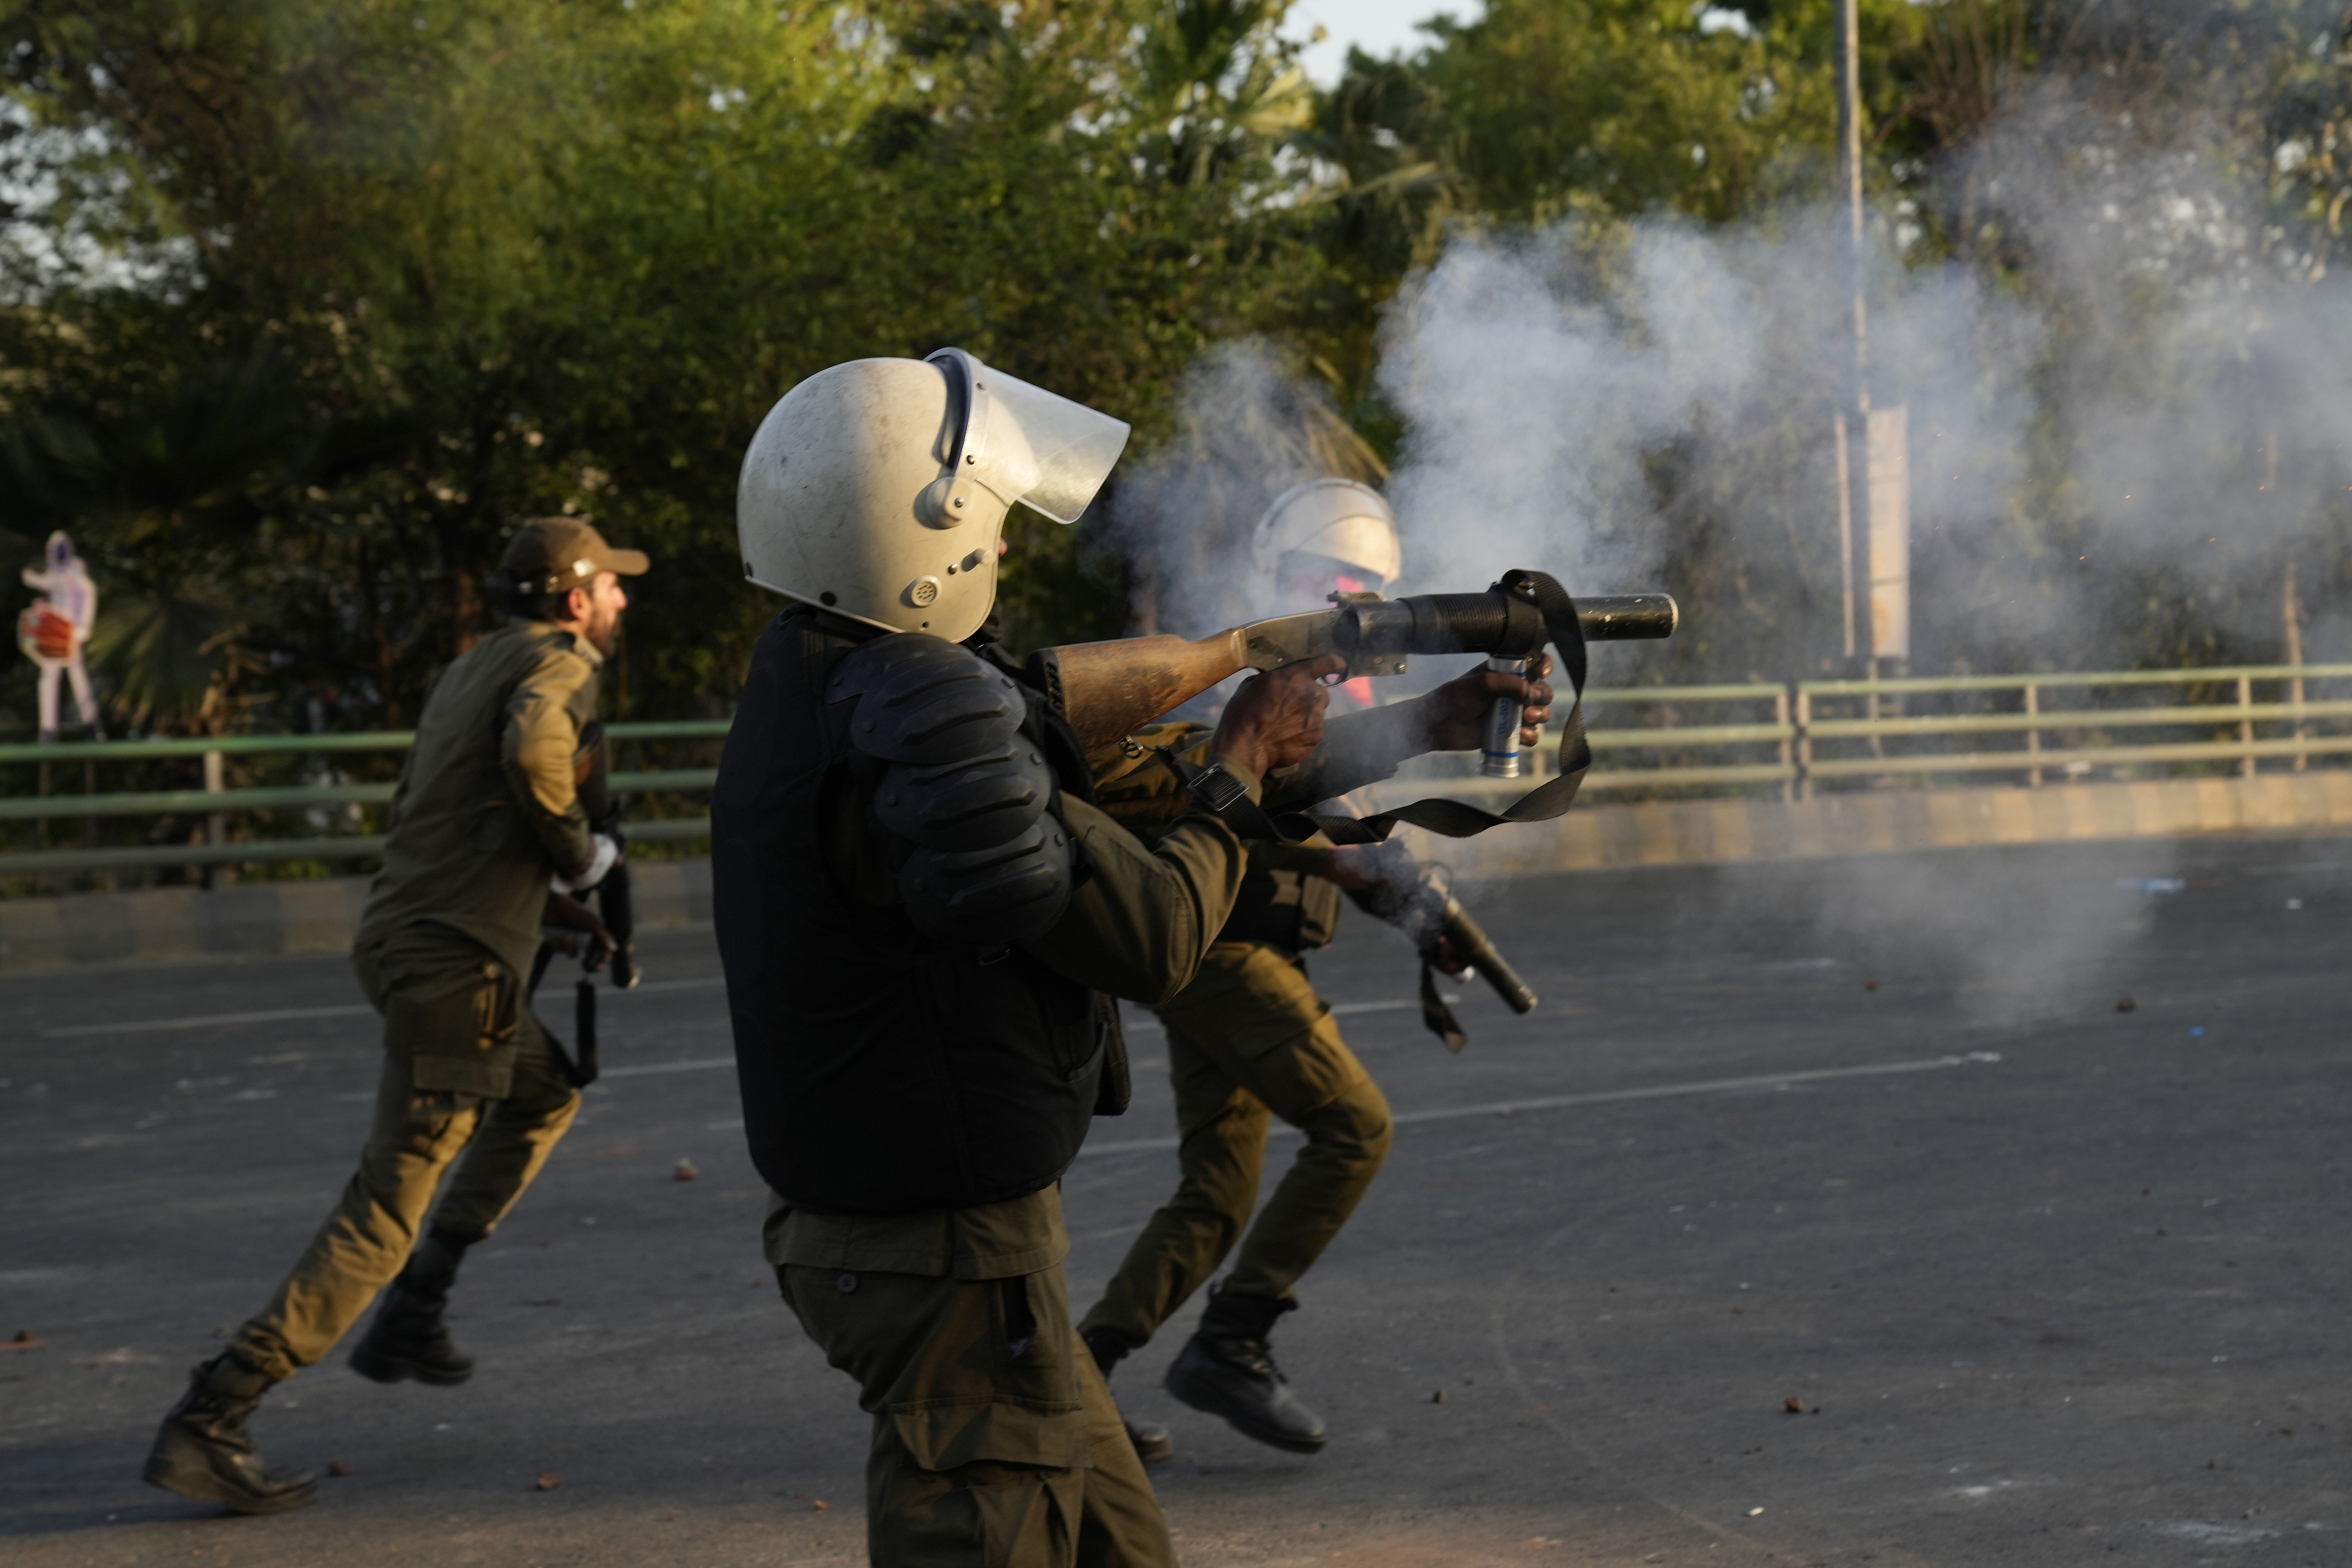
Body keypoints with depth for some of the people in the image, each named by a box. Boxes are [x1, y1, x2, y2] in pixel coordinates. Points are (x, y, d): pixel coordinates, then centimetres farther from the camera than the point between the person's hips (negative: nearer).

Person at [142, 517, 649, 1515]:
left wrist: (556, 908, 25)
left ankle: (411, 1317, 25)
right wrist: (579, 853, -13)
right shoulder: (558, 663, -7)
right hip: (458, 960, -10)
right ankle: (207, 1425, -12)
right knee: (388, 1208, -8)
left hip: (399, 937, 10)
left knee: (545, 1094, 29)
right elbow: (533, 750, -30)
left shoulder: (471, 669, 21)